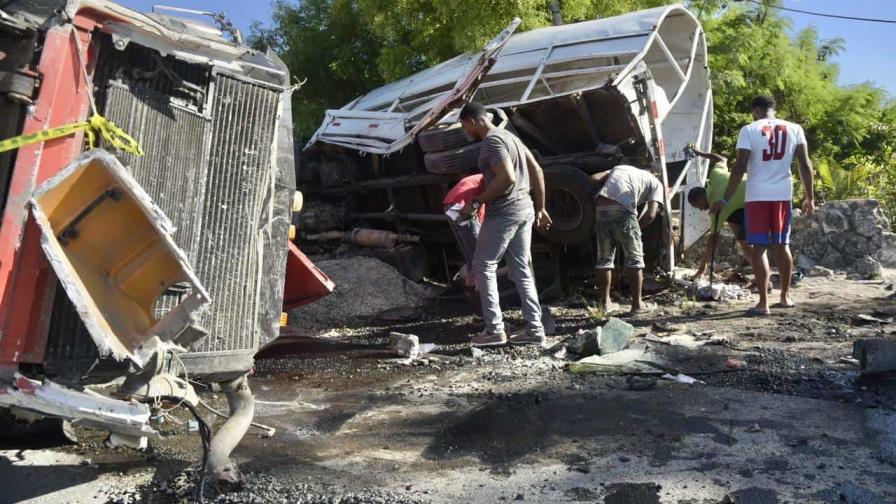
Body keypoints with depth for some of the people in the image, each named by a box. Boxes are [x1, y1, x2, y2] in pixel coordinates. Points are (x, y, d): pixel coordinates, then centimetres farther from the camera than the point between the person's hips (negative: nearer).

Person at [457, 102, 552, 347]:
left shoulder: (492, 141, -12)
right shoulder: (508, 135, 17)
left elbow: (507, 178, -25)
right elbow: (537, 171, 17)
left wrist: (476, 202, -18)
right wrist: (540, 207, 20)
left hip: (503, 213, -9)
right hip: (524, 209, 9)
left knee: (484, 266, 0)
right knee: (521, 270, 11)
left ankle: (494, 329, 0)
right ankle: (534, 329, 13)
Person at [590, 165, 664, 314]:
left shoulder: (620, 168, 33)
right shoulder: (656, 183, 20)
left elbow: (594, 178, 17)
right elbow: (650, 215, 5)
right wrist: (635, 229, 18)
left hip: (600, 206, 4)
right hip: (623, 209, -4)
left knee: (604, 257, 14)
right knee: (634, 257, 11)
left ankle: (605, 302, 18)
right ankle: (637, 303, 16)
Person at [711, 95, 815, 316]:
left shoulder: (749, 130, -3)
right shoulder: (794, 129, 8)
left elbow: (740, 167, -9)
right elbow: (805, 165, 5)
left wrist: (725, 199, -5)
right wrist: (810, 197, 12)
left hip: (757, 195, -4)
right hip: (783, 194, 4)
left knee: (759, 247, 0)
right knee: (782, 245, 16)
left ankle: (763, 302, -2)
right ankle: (785, 296, 26)